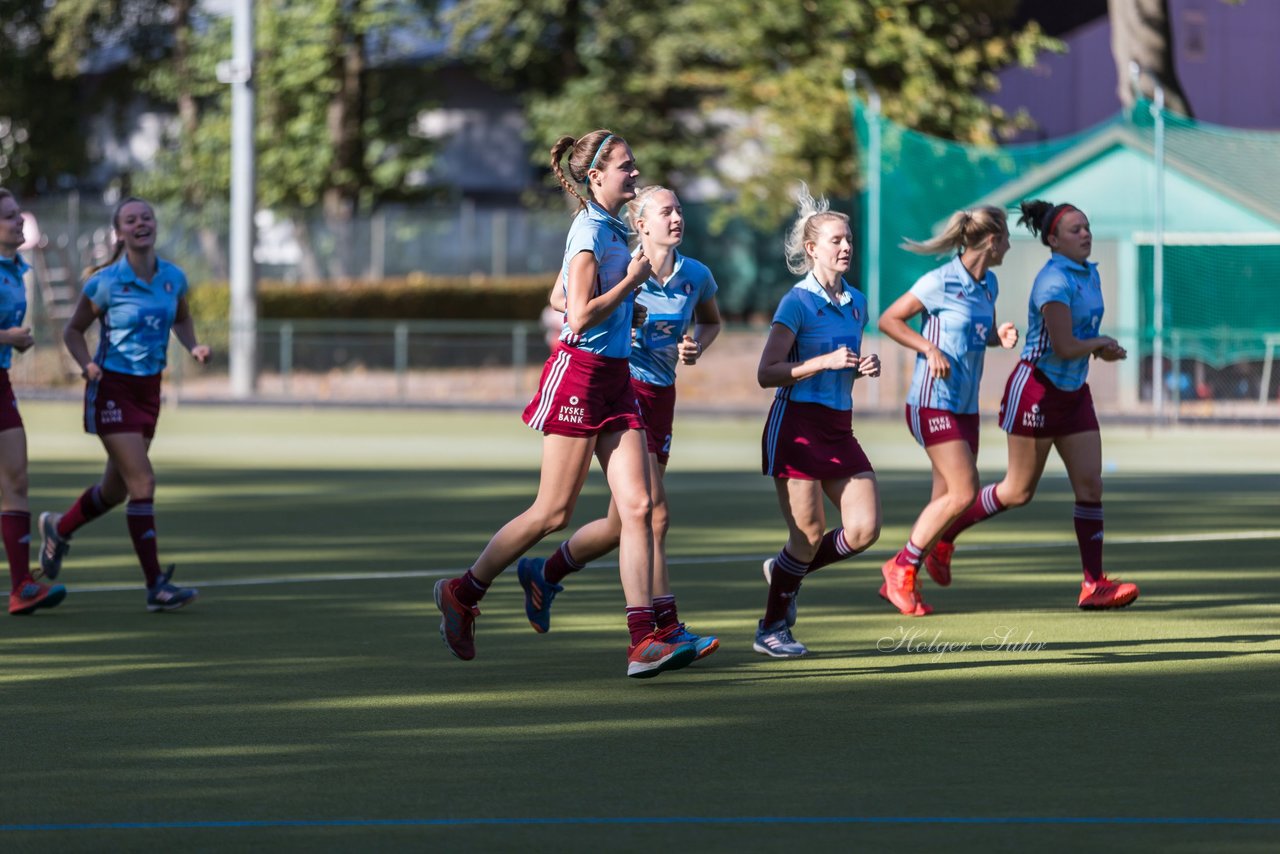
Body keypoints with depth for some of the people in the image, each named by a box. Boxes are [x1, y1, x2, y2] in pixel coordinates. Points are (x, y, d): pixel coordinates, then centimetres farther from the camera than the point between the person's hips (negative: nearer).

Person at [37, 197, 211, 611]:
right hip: (112, 389, -6)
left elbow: (181, 319, 20)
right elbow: (73, 331, -2)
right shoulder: (105, 282, -13)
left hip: (149, 389, 6)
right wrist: (87, 364, -20)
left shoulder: (173, 278, 1)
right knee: (143, 483, -14)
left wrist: (193, 346, 1)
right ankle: (156, 585, -10)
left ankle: (59, 528, 44)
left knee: (116, 488, 15)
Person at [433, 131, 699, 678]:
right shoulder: (590, 232, -14)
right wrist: (631, 280, -12)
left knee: (637, 506, -3)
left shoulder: (616, 230, 15)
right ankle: (462, 593, 16)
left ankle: (644, 642, -8)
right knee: (553, 512, -2)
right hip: (579, 372, -9)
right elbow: (580, 318, -20)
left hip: (615, 378, 9)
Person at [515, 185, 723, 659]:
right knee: (652, 514, -15)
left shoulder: (697, 276, 5)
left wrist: (697, 347, 3)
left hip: (660, 397, 6)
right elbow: (560, 297, 4)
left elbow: (711, 320, 24)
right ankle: (667, 628, -13)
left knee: (624, 522, 6)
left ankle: (543, 574, 28)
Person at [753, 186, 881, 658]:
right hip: (797, 426, -7)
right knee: (809, 534, -5)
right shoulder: (798, 302, -10)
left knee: (864, 528, -4)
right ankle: (771, 628, 12)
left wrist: (865, 367, 3)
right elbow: (766, 373, -13)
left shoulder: (856, 302, 11)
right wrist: (824, 361, -21)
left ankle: (786, 570, 22)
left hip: (839, 429, 7)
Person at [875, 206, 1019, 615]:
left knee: (947, 498, 5)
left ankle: (900, 581, 14)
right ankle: (902, 568, 0)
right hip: (933, 403, -8)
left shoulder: (988, 284, 9)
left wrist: (1002, 336, 2)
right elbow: (888, 320, -8)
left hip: (965, 406, 8)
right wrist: (929, 348, -18)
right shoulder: (940, 282, -14)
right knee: (963, 493, -13)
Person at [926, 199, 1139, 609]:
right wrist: (1101, 343, -8)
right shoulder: (1054, 282, -20)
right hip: (1037, 390, -8)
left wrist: (1103, 350, 2)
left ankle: (1093, 584, -2)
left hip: (1073, 392, 8)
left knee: (1090, 484, -1)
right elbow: (1064, 347, -26)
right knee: (1018, 491, 2)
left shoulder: (1089, 274, 9)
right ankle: (942, 534, 21)